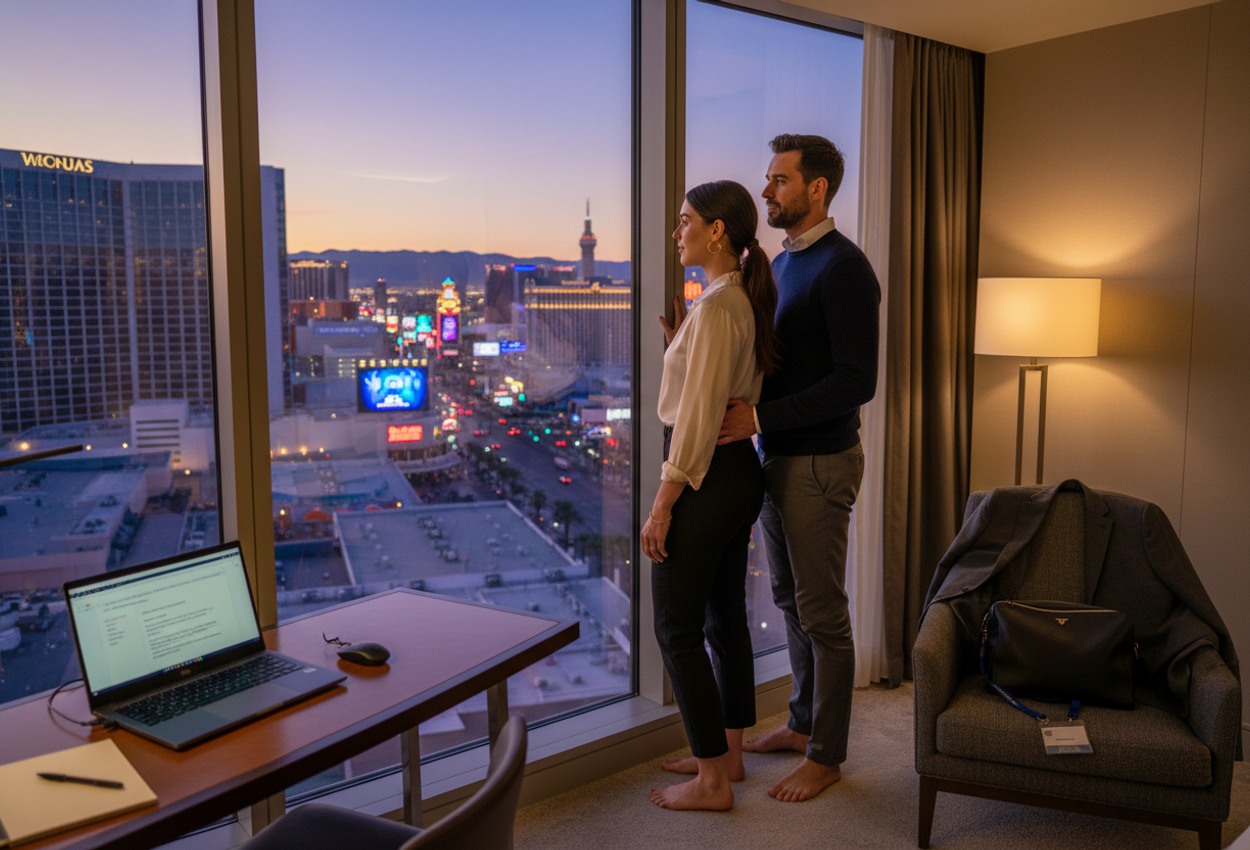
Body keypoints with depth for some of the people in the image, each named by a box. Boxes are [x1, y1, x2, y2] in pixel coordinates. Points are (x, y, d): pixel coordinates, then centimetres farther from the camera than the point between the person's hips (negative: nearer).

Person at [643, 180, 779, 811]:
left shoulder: (716, 306, -19)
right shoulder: (745, 298, 11)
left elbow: (698, 417, -22)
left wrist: (662, 504, -18)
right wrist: (680, 345, 10)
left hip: (708, 477, -10)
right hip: (738, 473, 10)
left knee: (677, 628, 1)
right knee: (724, 618, 18)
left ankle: (712, 782, 12)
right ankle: (727, 753, 32)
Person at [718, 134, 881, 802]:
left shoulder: (843, 268, -15)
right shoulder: (781, 264, 14)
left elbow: (856, 381, -22)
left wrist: (761, 417, -24)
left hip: (818, 464, -9)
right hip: (776, 456, 9)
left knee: (822, 614, 2)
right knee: (791, 600, 18)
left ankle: (826, 754, 17)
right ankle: (803, 722, 35)